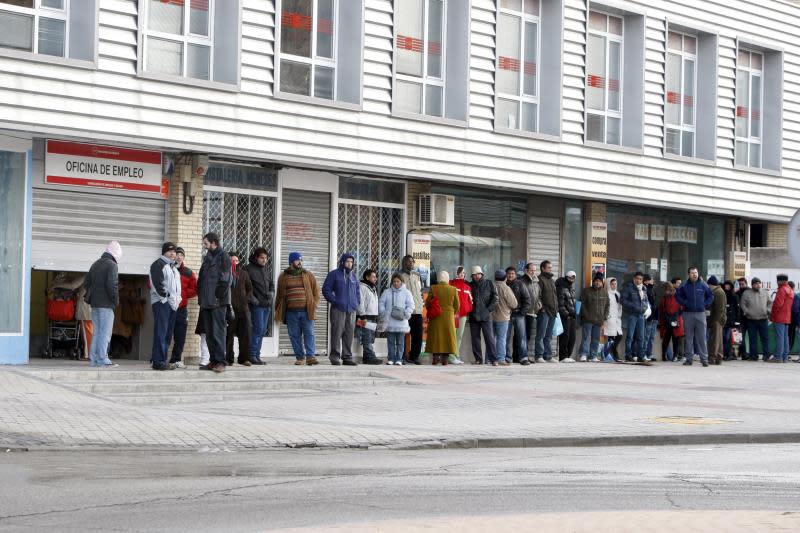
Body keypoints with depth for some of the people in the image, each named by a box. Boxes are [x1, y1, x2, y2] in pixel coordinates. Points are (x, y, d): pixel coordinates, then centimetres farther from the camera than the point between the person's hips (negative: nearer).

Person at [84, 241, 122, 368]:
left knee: (96, 332, 12)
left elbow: (86, 283, 16)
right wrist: (116, 300, -10)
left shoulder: (95, 264, 16)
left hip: (94, 304, 8)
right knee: (105, 333, -5)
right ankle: (102, 360, -8)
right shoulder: (112, 265, -9)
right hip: (106, 304, -8)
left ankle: (93, 359, 12)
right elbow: (112, 285, -19)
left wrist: (91, 296, 17)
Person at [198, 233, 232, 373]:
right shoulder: (207, 258, 18)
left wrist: (218, 297, -15)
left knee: (218, 331, -9)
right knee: (209, 332, 10)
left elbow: (225, 280, -13)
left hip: (218, 303, -8)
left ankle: (220, 361, -8)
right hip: (206, 302, 8)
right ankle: (213, 360, 16)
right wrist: (201, 297, 10)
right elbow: (201, 279, 21)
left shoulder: (223, 257, -6)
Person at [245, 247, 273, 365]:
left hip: (267, 304, 7)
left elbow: (271, 284, 23)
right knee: (258, 329, -11)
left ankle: (257, 355, 13)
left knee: (263, 331, 8)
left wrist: (272, 292, 3)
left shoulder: (266, 269, 16)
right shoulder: (249, 269, -5)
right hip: (257, 305, -7)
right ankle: (252, 356, -6)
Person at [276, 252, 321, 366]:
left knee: (309, 334, -7)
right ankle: (300, 357, 7)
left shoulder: (308, 275, 9)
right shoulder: (283, 277, 9)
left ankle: (310, 356, -10)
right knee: (295, 335, 2)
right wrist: (278, 309, 10)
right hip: (291, 312, 1)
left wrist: (314, 304, 2)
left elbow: (316, 290, 12)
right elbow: (279, 294, 14)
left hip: (306, 311, 0)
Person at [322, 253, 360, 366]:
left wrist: (357, 302, 12)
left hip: (351, 310, 5)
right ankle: (335, 356, -5)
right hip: (338, 309, -5)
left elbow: (357, 291, 27)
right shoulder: (334, 274, 1)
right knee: (337, 332, -8)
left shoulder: (353, 276, 18)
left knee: (349, 334, 4)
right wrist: (334, 301, -10)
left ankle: (347, 357, 7)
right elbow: (326, 289, -2)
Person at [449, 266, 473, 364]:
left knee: (460, 336, 9)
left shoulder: (467, 286, 17)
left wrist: (469, 312, 11)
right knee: (453, 335, -9)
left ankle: (457, 356, 14)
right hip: (454, 313, -6)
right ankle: (452, 357, -9)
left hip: (463, 314, 6)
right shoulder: (451, 283, 1)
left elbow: (470, 300, 20)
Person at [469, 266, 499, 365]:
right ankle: (478, 359, 11)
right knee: (475, 338, 5)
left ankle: (493, 359, -7)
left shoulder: (489, 284, 5)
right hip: (473, 316, 3)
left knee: (490, 338, -7)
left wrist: (489, 309, -7)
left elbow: (495, 298, 3)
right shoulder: (470, 285, 10)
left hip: (486, 316, -3)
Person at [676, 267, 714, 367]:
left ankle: (704, 358, -1)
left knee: (702, 337, -3)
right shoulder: (684, 286, 4)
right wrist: (684, 303, -2)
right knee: (688, 337, 4)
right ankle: (689, 358, 9)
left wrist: (705, 304, 1)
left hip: (700, 313, -1)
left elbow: (711, 296, 12)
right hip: (688, 314, 1)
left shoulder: (703, 285, 4)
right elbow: (678, 295, 11)